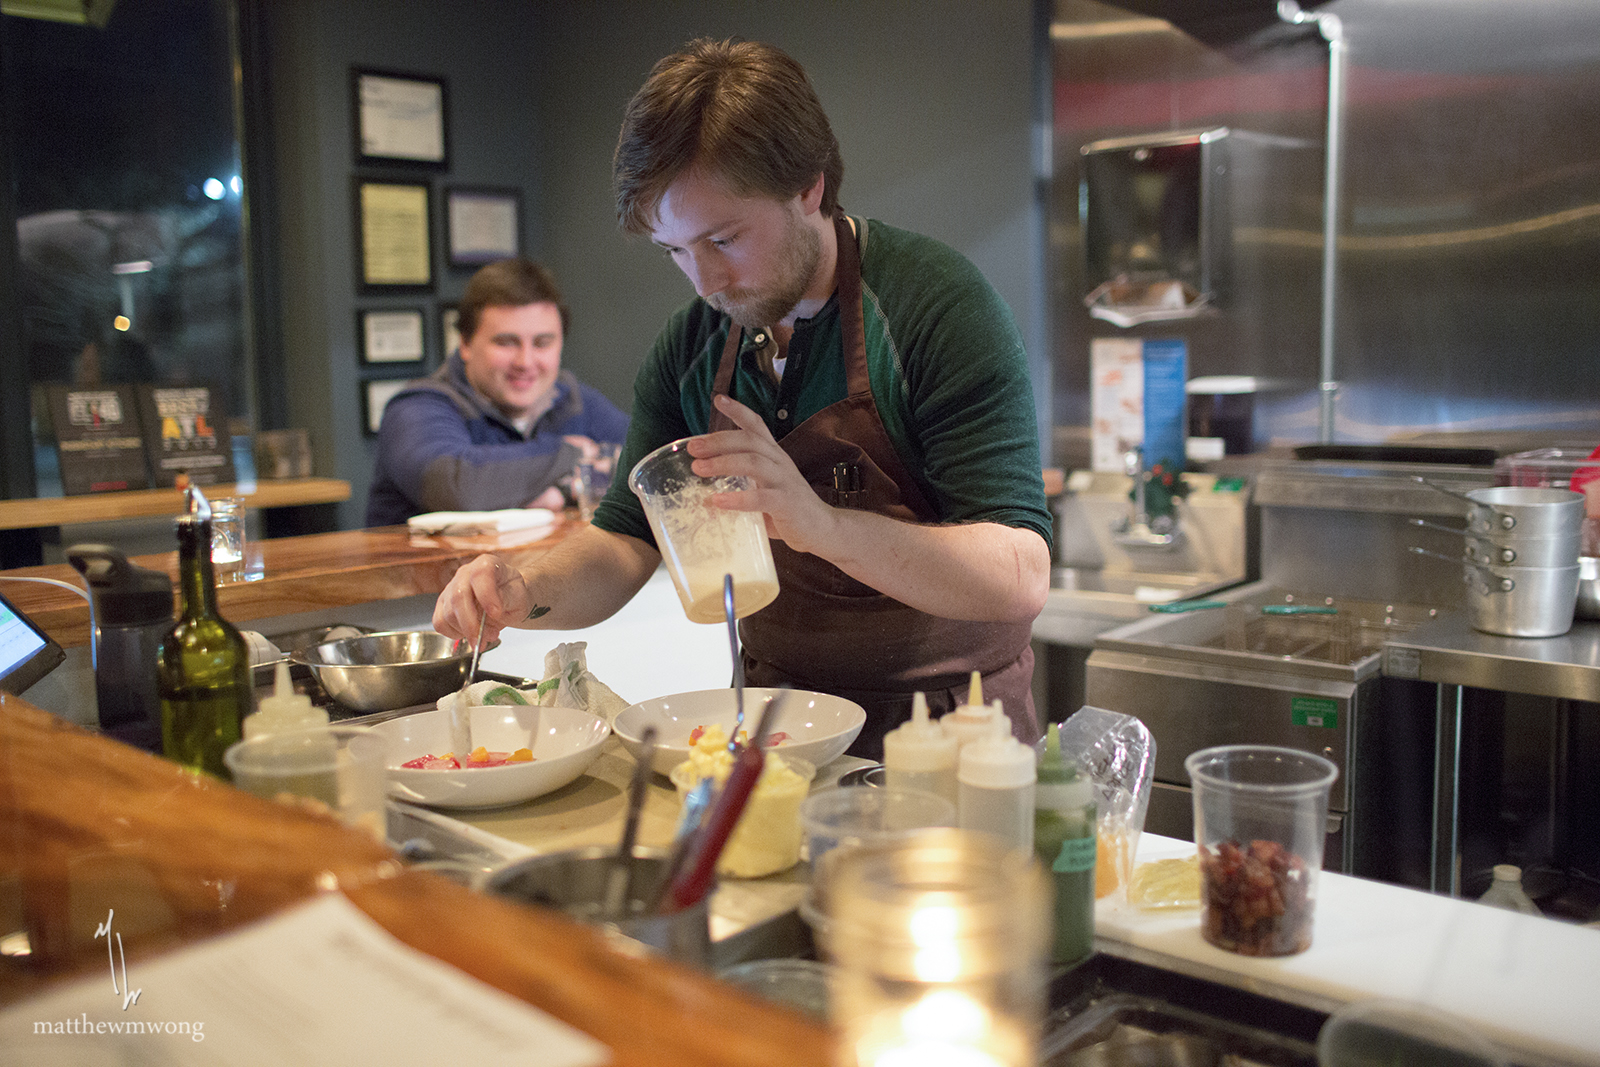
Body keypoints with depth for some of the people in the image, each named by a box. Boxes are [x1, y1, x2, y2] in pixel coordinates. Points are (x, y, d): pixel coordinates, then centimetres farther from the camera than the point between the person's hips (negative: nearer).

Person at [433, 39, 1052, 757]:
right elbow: (625, 543, 13)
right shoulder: (689, 347, 6)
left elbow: (1021, 580, -18)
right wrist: (527, 594, -9)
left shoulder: (938, 303, -12)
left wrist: (824, 525, -32)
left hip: (950, 733, -4)